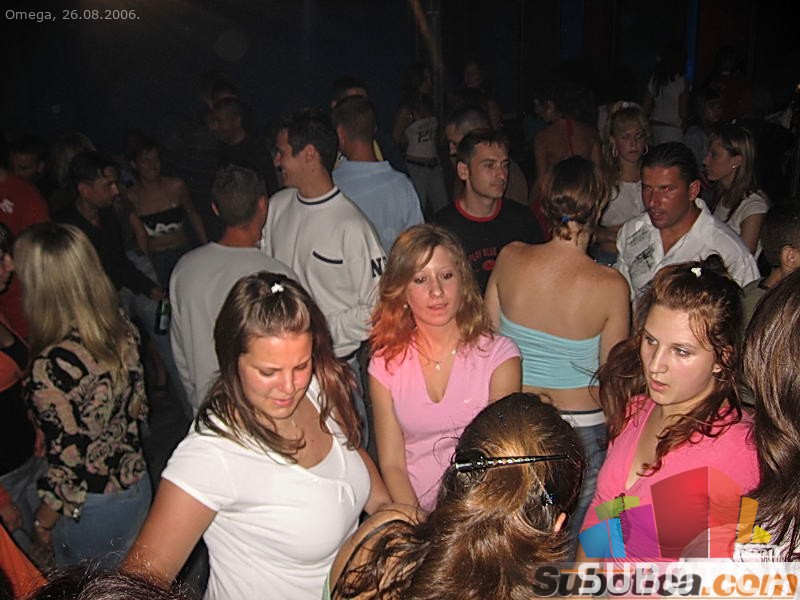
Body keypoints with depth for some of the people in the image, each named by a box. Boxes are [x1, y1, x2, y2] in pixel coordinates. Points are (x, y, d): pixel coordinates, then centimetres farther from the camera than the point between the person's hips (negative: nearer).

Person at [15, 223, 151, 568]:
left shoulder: (52, 366, -29)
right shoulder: (123, 332, -9)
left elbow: (68, 462, -22)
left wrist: (43, 522, -4)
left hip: (91, 510, -6)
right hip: (138, 487, 6)